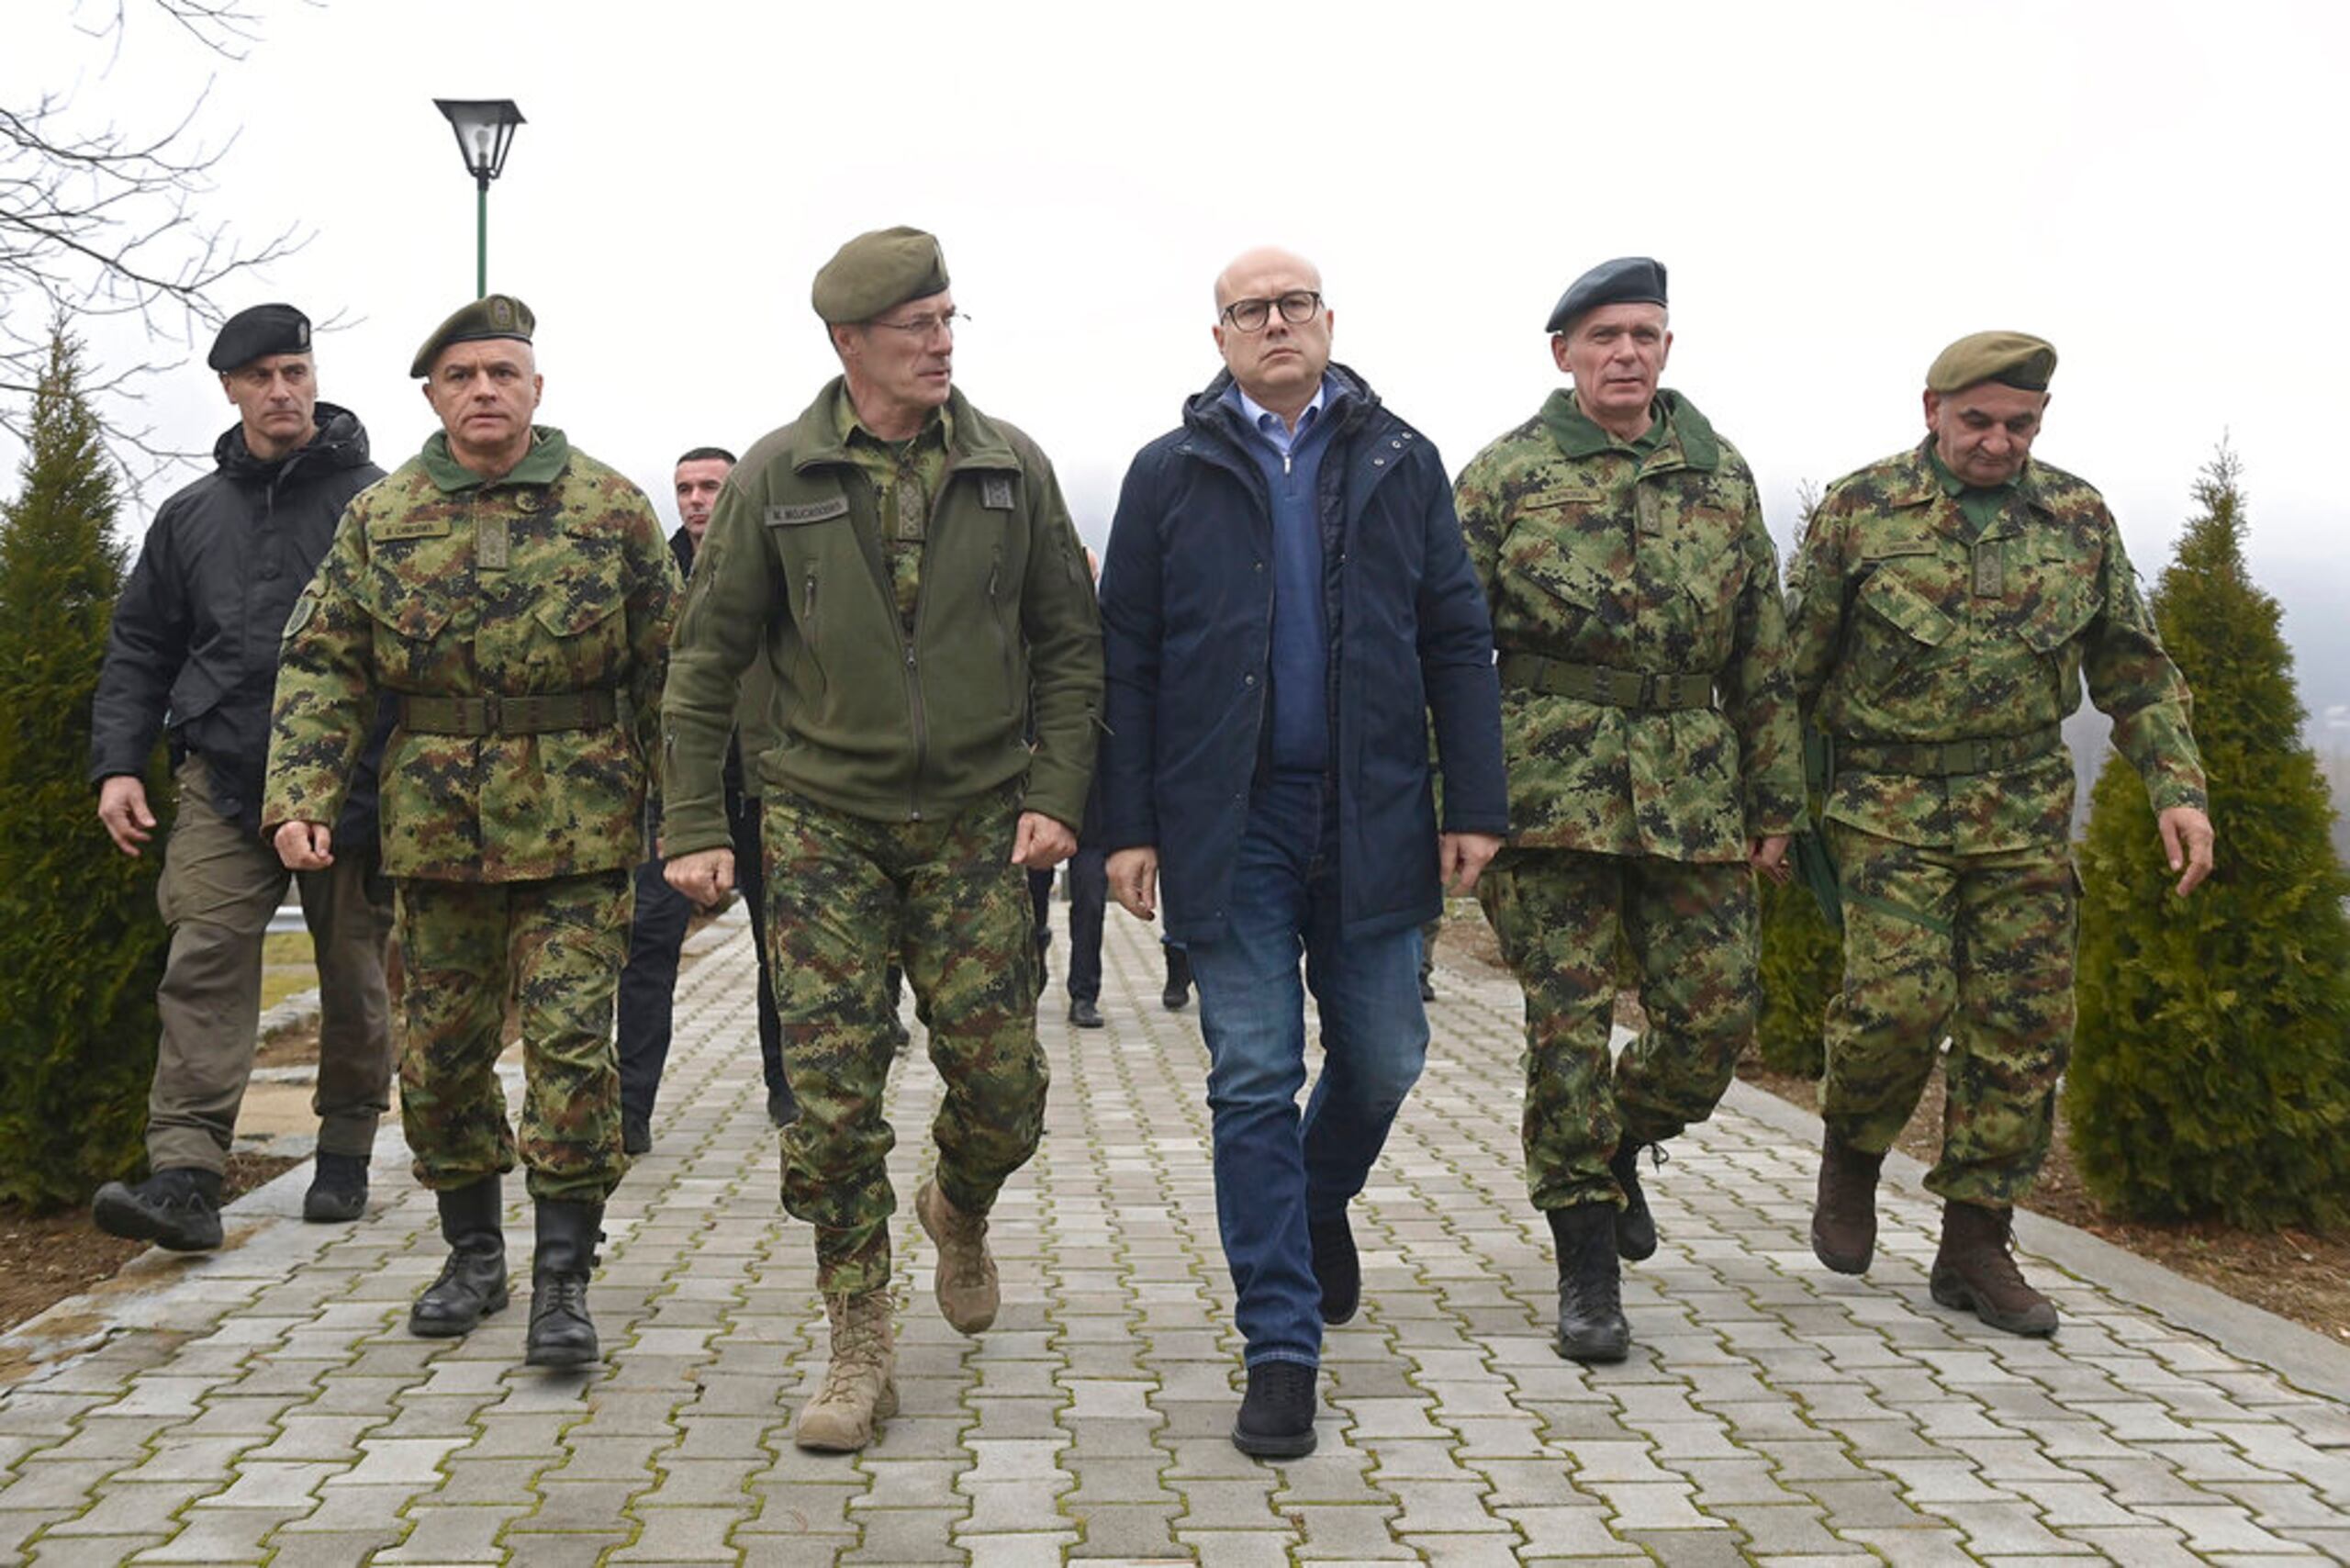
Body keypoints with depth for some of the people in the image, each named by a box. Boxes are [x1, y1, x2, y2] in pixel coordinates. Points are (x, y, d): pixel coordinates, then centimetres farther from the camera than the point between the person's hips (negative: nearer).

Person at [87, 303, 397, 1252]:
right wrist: (118, 764, 5)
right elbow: (139, 647, 16)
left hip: (349, 782, -2)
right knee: (205, 965, -11)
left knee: (353, 979, 9)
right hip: (222, 781, 2)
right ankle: (185, 1178, -14)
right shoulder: (191, 515, 12)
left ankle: (344, 1155, 26)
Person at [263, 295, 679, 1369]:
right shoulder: (379, 520, 5)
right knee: (440, 1050, 11)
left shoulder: (611, 509, 0)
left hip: (576, 828, -3)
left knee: (569, 1047, -6)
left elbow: (667, 670, 2)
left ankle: (562, 1279, 4)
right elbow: (322, 666, 5)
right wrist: (298, 795, -9)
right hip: (434, 826, 3)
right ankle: (473, 1253, 28)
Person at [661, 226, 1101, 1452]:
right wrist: (694, 827, -2)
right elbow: (706, 659, 3)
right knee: (832, 1093, -4)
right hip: (826, 822, -1)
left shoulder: (1012, 467, 2)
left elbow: (1068, 644, 7)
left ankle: (958, 1214, 36)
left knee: (1001, 1086, 1)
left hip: (977, 823, 1)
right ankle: (860, 1351, 10)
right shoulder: (777, 475, -1)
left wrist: (1056, 795, -3)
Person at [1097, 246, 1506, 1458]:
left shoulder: (1400, 463, 7)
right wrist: (1128, 825, -3)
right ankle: (1282, 1349, 9)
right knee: (1253, 1081, 0)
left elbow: (1456, 641, 6)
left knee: (1383, 1059, 9)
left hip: (1371, 815, 2)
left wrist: (1475, 803, -1)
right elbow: (1125, 661, 3)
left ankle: (1320, 1199, 42)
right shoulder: (1170, 474, 5)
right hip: (1229, 823, -1)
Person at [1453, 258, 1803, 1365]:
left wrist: (1774, 803, 13)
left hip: (1694, 785, 3)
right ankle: (1588, 1271, 8)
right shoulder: (1504, 475, 3)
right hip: (1552, 782, -3)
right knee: (1568, 1021, -2)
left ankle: (1619, 1143, 34)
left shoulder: (1721, 474, 13)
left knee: (1714, 1013, 2)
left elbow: (1763, 652, 15)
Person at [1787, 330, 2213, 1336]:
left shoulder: (2078, 520, 7)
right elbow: (1796, 660, 1)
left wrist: (2177, 787, 3)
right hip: (1890, 804, -3)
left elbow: (2134, 667, 13)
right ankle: (1852, 1150, 16)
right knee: (1900, 999, -16)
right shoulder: (1858, 511, -2)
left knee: (2023, 1025, 1)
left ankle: (1974, 1246, 13)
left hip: (2026, 809, 4)